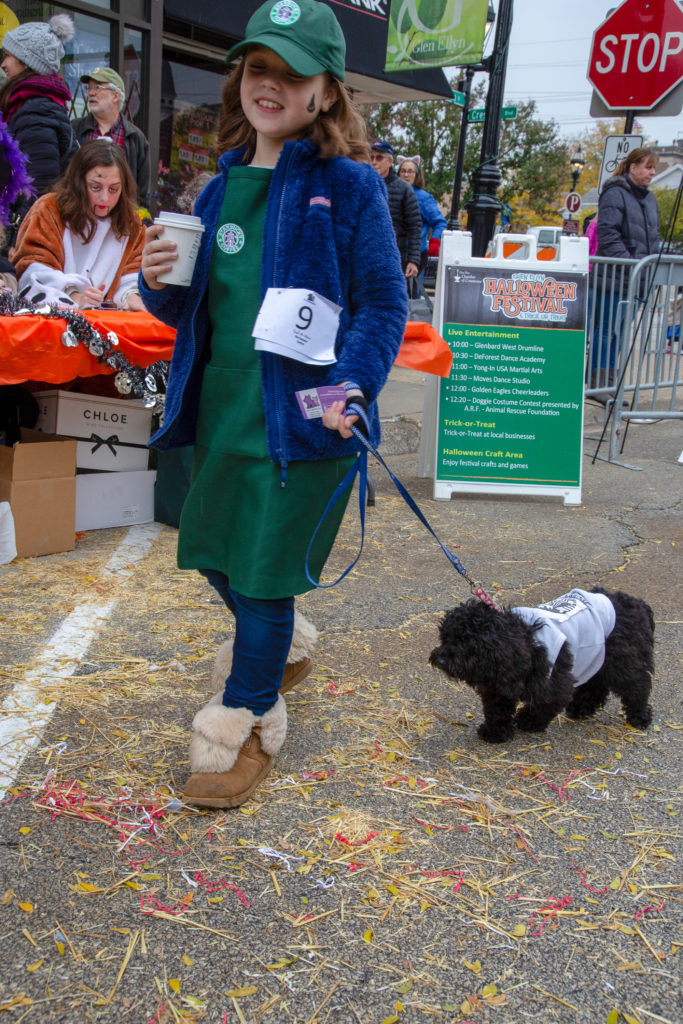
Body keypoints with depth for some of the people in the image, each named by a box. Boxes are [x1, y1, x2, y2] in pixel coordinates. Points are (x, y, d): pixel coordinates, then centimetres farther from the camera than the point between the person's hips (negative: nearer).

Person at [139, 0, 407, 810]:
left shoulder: (349, 185, -7)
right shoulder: (222, 188, 11)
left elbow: (384, 303, -9)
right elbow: (190, 311, 16)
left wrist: (354, 385, -23)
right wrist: (160, 281, -6)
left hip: (300, 417, -6)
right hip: (219, 408, 7)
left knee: (264, 574, 1)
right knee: (214, 551, 18)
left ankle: (246, 726, 23)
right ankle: (276, 652, 47)